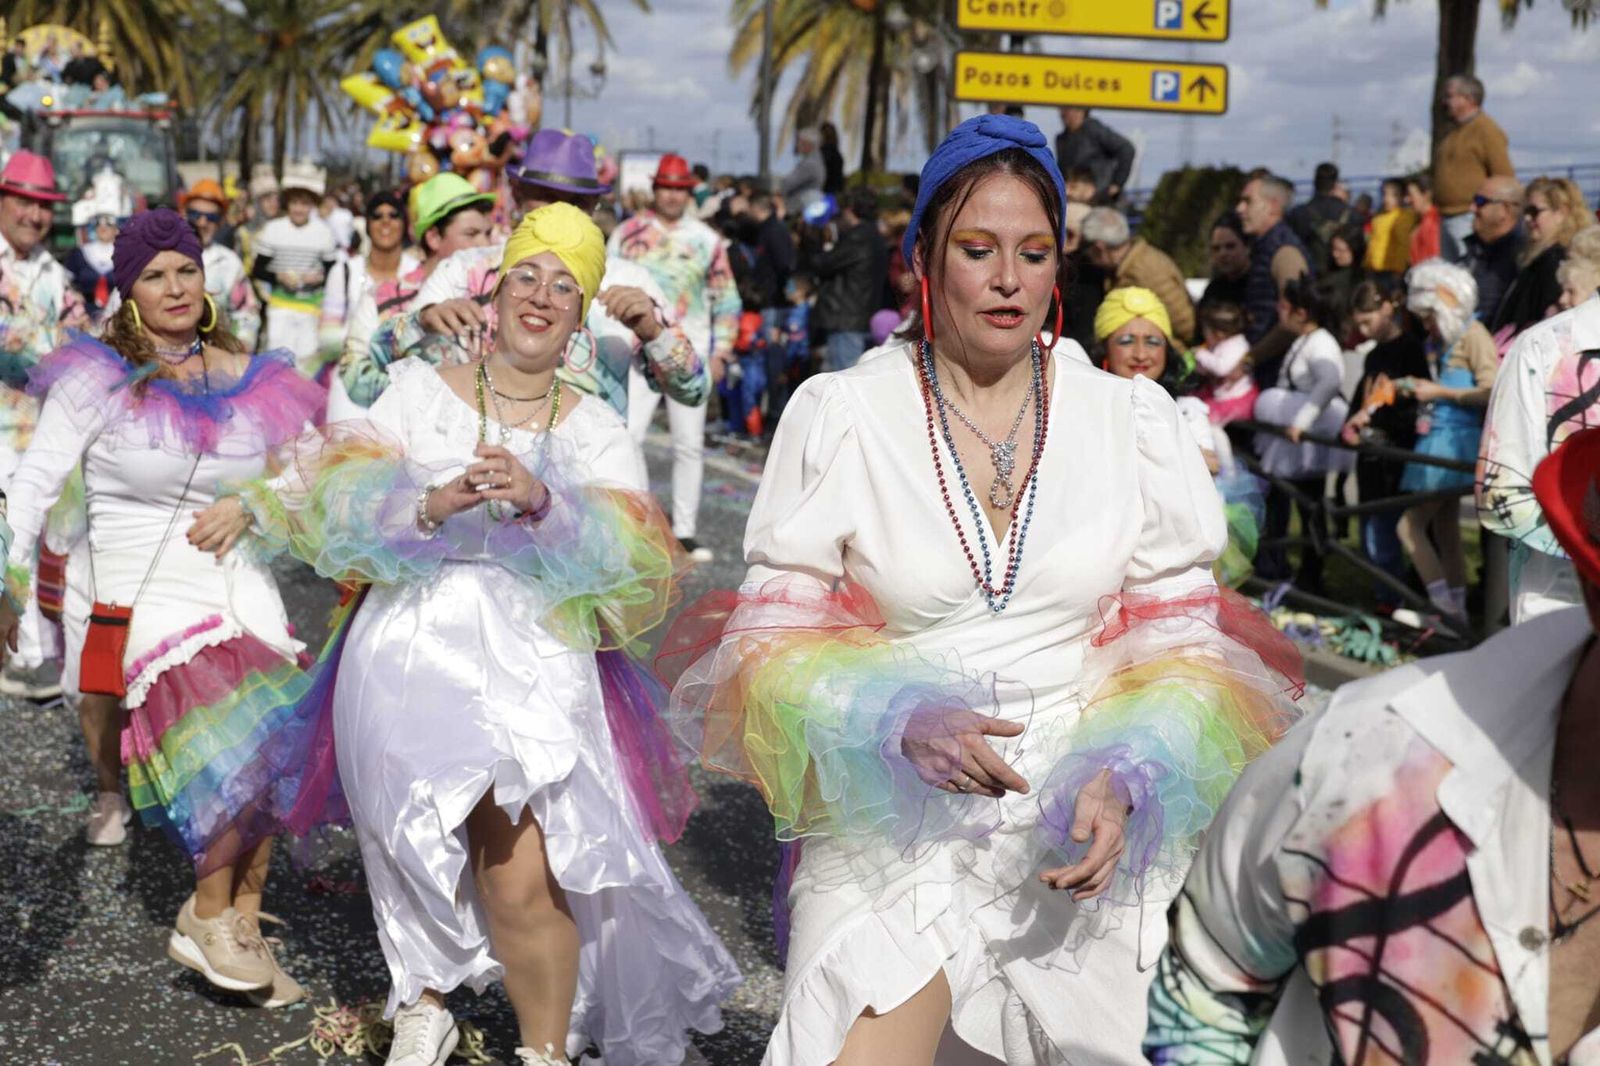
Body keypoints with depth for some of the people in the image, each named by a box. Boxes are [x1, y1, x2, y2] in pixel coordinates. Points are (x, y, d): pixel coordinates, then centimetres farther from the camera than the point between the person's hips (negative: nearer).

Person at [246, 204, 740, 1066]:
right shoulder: (419, 391, 11)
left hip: (538, 667, 0)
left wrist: (543, 502, -19)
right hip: (415, 656, 0)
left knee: (525, 873, -13)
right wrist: (430, 506, -19)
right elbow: (342, 505, -1)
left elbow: (635, 567, -3)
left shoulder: (597, 432, 11)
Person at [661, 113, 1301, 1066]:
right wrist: (898, 719, -19)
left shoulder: (1132, 419, 4)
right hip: (893, 821, -1)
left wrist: (1127, 778, -12)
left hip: (1084, 833, 2)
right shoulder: (841, 414, -1)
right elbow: (770, 635, -1)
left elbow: (1177, 635, 6)